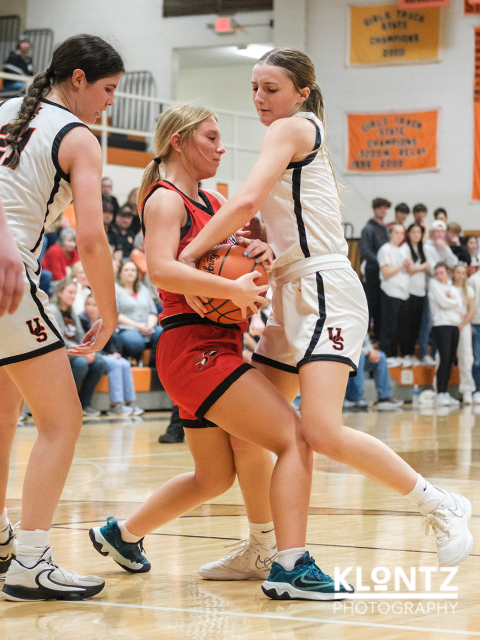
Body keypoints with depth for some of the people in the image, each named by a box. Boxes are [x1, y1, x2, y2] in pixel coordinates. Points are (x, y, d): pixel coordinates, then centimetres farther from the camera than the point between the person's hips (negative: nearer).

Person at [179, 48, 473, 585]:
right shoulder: (306, 142, 24)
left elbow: (247, 201, -19)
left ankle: (438, 505, -11)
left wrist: (187, 256, -13)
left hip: (326, 292, -10)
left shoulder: (291, 129, -4)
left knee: (322, 432, -23)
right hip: (294, 297, 10)